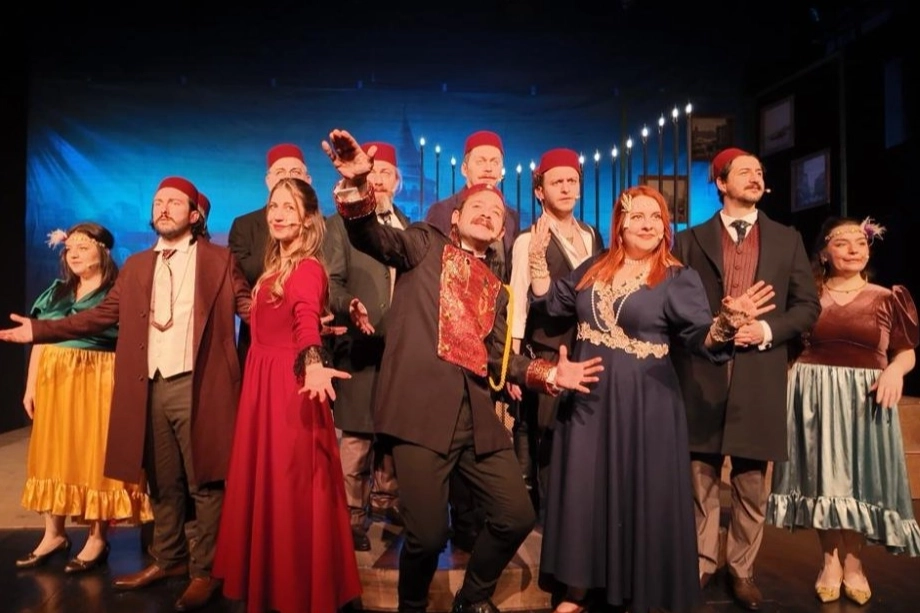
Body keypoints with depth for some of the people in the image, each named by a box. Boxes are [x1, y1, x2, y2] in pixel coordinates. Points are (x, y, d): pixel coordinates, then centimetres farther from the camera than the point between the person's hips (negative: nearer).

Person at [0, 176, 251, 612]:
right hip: (151, 387, 5)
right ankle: (168, 559, 31)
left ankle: (205, 571, 14)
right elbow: (101, 316, 14)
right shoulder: (136, 266, 16)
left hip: (197, 385, -5)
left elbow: (249, 307, -6)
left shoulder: (219, 259, 2)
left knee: (204, 482, 2)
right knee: (163, 483, 15)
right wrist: (39, 329, 9)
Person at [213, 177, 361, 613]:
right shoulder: (274, 265, 15)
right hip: (262, 384, 9)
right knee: (262, 484, 16)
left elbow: (307, 319, -32)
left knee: (290, 489, -1)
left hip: (291, 386, -9)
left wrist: (313, 364, -51)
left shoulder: (307, 269, -13)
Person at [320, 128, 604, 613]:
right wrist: (356, 184, -27)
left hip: (477, 415, 6)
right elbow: (371, 238, -9)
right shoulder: (425, 244, 9)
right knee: (428, 534, -6)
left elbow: (497, 354, 18)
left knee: (517, 517, 8)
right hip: (423, 408, -5)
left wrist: (549, 373, 4)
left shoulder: (494, 287, 22)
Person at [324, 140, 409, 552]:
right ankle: (353, 514, 9)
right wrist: (350, 306, -28)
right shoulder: (339, 224, 2)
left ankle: (384, 499, 29)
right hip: (362, 343, -5)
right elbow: (331, 281, -9)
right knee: (357, 433, -3)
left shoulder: (409, 227, 17)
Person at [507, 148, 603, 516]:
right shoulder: (528, 241, -6)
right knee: (543, 444, 2)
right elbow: (517, 305, -10)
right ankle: (535, 516, 18)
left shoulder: (593, 237, 12)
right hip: (544, 359, -5)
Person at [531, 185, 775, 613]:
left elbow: (701, 338, -13)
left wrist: (727, 322, -33)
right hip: (587, 398, 4)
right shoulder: (594, 268, 8)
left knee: (641, 496, 5)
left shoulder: (679, 279, -4)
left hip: (643, 403, -3)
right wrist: (537, 257, 0)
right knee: (583, 493, 10)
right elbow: (552, 303, 9)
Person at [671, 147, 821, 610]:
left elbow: (808, 306, 7)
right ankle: (702, 564, 22)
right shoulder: (690, 240, 8)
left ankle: (742, 569, 23)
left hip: (759, 377, 1)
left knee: (751, 483, 9)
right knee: (701, 480, 8)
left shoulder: (787, 239, 11)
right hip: (701, 374, -1)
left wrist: (767, 329, -8)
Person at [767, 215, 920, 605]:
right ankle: (830, 561, 20)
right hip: (815, 395, 0)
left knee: (858, 476, 4)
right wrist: (783, 383, -9)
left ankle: (853, 562, 22)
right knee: (823, 475, 5)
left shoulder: (886, 298, 3)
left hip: (865, 397, 0)